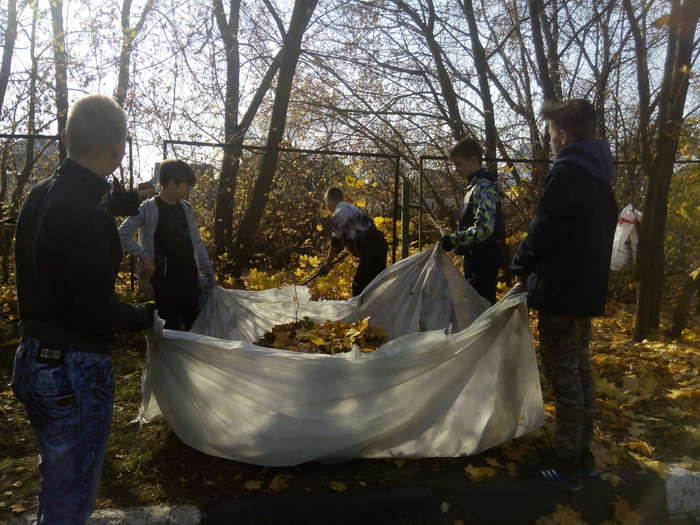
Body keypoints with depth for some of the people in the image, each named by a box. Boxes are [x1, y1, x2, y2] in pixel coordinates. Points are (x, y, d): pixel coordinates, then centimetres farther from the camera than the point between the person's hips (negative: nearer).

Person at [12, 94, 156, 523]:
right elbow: (97, 312, -23)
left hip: (34, 358, 9)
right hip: (75, 370, -9)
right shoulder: (87, 212, -24)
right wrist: (145, 316, -6)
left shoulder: (40, 196, 4)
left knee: (57, 480, 27)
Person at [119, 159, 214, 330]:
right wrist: (144, 256, -12)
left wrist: (209, 274, 9)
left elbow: (197, 243, 13)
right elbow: (122, 234, -6)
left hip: (190, 278, 5)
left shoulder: (186, 208, 10)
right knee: (171, 328, 2)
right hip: (164, 280, -5)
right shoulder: (148, 208, -6)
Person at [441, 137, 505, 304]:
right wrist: (455, 239, 16)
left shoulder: (484, 187, -16)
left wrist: (454, 239, -21)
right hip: (476, 255, 11)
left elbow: (484, 229, -26)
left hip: (483, 257, -11)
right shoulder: (474, 186, 16)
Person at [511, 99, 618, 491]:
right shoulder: (599, 175, 14)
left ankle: (568, 465, 8)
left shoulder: (567, 172, -16)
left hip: (561, 291, -9)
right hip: (588, 289, 9)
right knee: (580, 372, 16)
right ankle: (584, 457, 27)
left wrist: (521, 266, 0)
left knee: (564, 376, -2)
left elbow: (544, 231, -18)